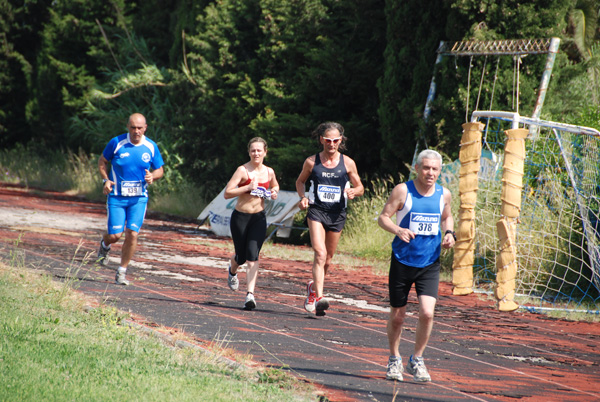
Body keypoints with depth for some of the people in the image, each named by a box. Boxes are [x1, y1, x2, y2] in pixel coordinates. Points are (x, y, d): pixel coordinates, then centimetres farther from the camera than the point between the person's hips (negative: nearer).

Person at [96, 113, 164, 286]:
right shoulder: (116, 143, -6)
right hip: (117, 196, -1)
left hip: (139, 198, 1)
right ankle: (105, 245, 32)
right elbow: (102, 161, 8)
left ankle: (121, 272, 6)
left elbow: (160, 170, 11)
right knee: (115, 235, -7)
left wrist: (152, 176, -12)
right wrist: (106, 180, -8)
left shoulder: (151, 147, 0)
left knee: (132, 234, -9)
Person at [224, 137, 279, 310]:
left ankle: (250, 294, -17)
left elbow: (275, 186, 27)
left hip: (259, 218, 2)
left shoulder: (269, 172, 4)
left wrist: (274, 192, 4)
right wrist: (248, 187, -26)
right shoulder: (243, 170, -10)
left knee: (253, 255, -13)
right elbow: (227, 193, -17)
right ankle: (232, 271, 47)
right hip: (240, 217, -2)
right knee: (241, 256, 10)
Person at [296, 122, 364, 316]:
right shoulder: (312, 162, 0)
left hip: (337, 214, 3)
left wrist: (354, 191, -14)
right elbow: (300, 181, 16)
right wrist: (303, 197, -4)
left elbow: (360, 187, 10)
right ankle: (318, 297, -28)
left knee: (327, 260, 12)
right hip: (316, 211, -2)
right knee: (320, 254, -20)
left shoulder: (347, 163, 2)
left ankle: (313, 287, 39)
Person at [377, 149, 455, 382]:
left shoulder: (444, 195, 3)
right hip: (402, 261, -2)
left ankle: (416, 360, 7)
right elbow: (383, 217, -6)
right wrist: (397, 230, -25)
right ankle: (394, 360, 30)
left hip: (430, 264, 2)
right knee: (397, 316, 7)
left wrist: (449, 233, 1)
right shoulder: (403, 191, -8)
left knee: (427, 313, -14)